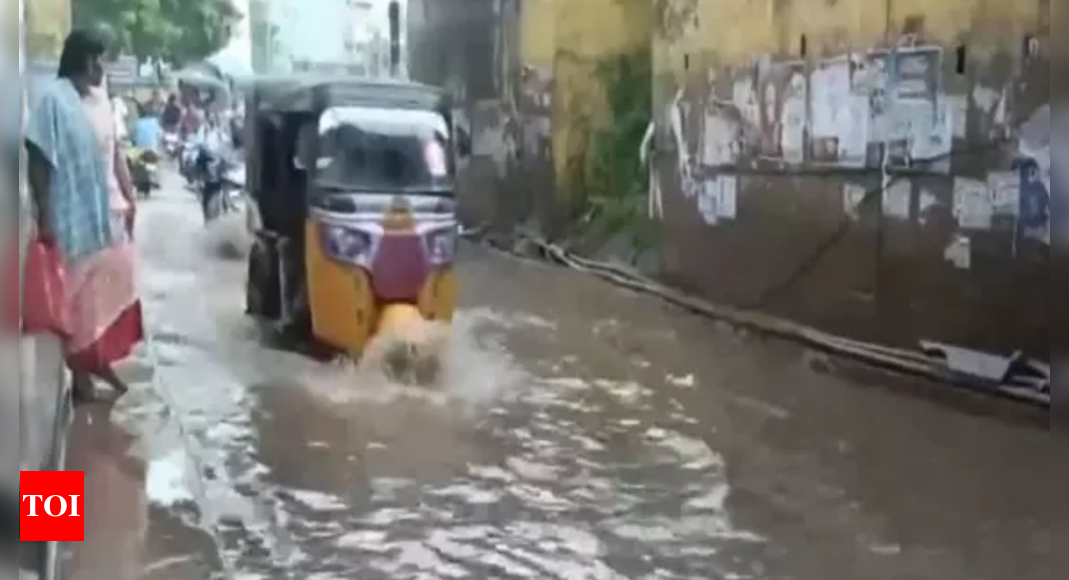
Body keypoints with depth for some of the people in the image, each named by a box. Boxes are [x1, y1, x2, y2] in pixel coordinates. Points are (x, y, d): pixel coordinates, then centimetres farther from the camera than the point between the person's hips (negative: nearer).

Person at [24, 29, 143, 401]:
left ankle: (103, 361, 28)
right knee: (79, 296, 2)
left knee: (111, 288, 13)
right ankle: (81, 373, 14)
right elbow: (38, 160, -15)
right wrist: (44, 217, -17)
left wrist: (129, 196, 10)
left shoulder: (100, 98, 8)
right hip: (73, 217, -7)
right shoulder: (53, 98, -14)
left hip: (108, 211, 7)